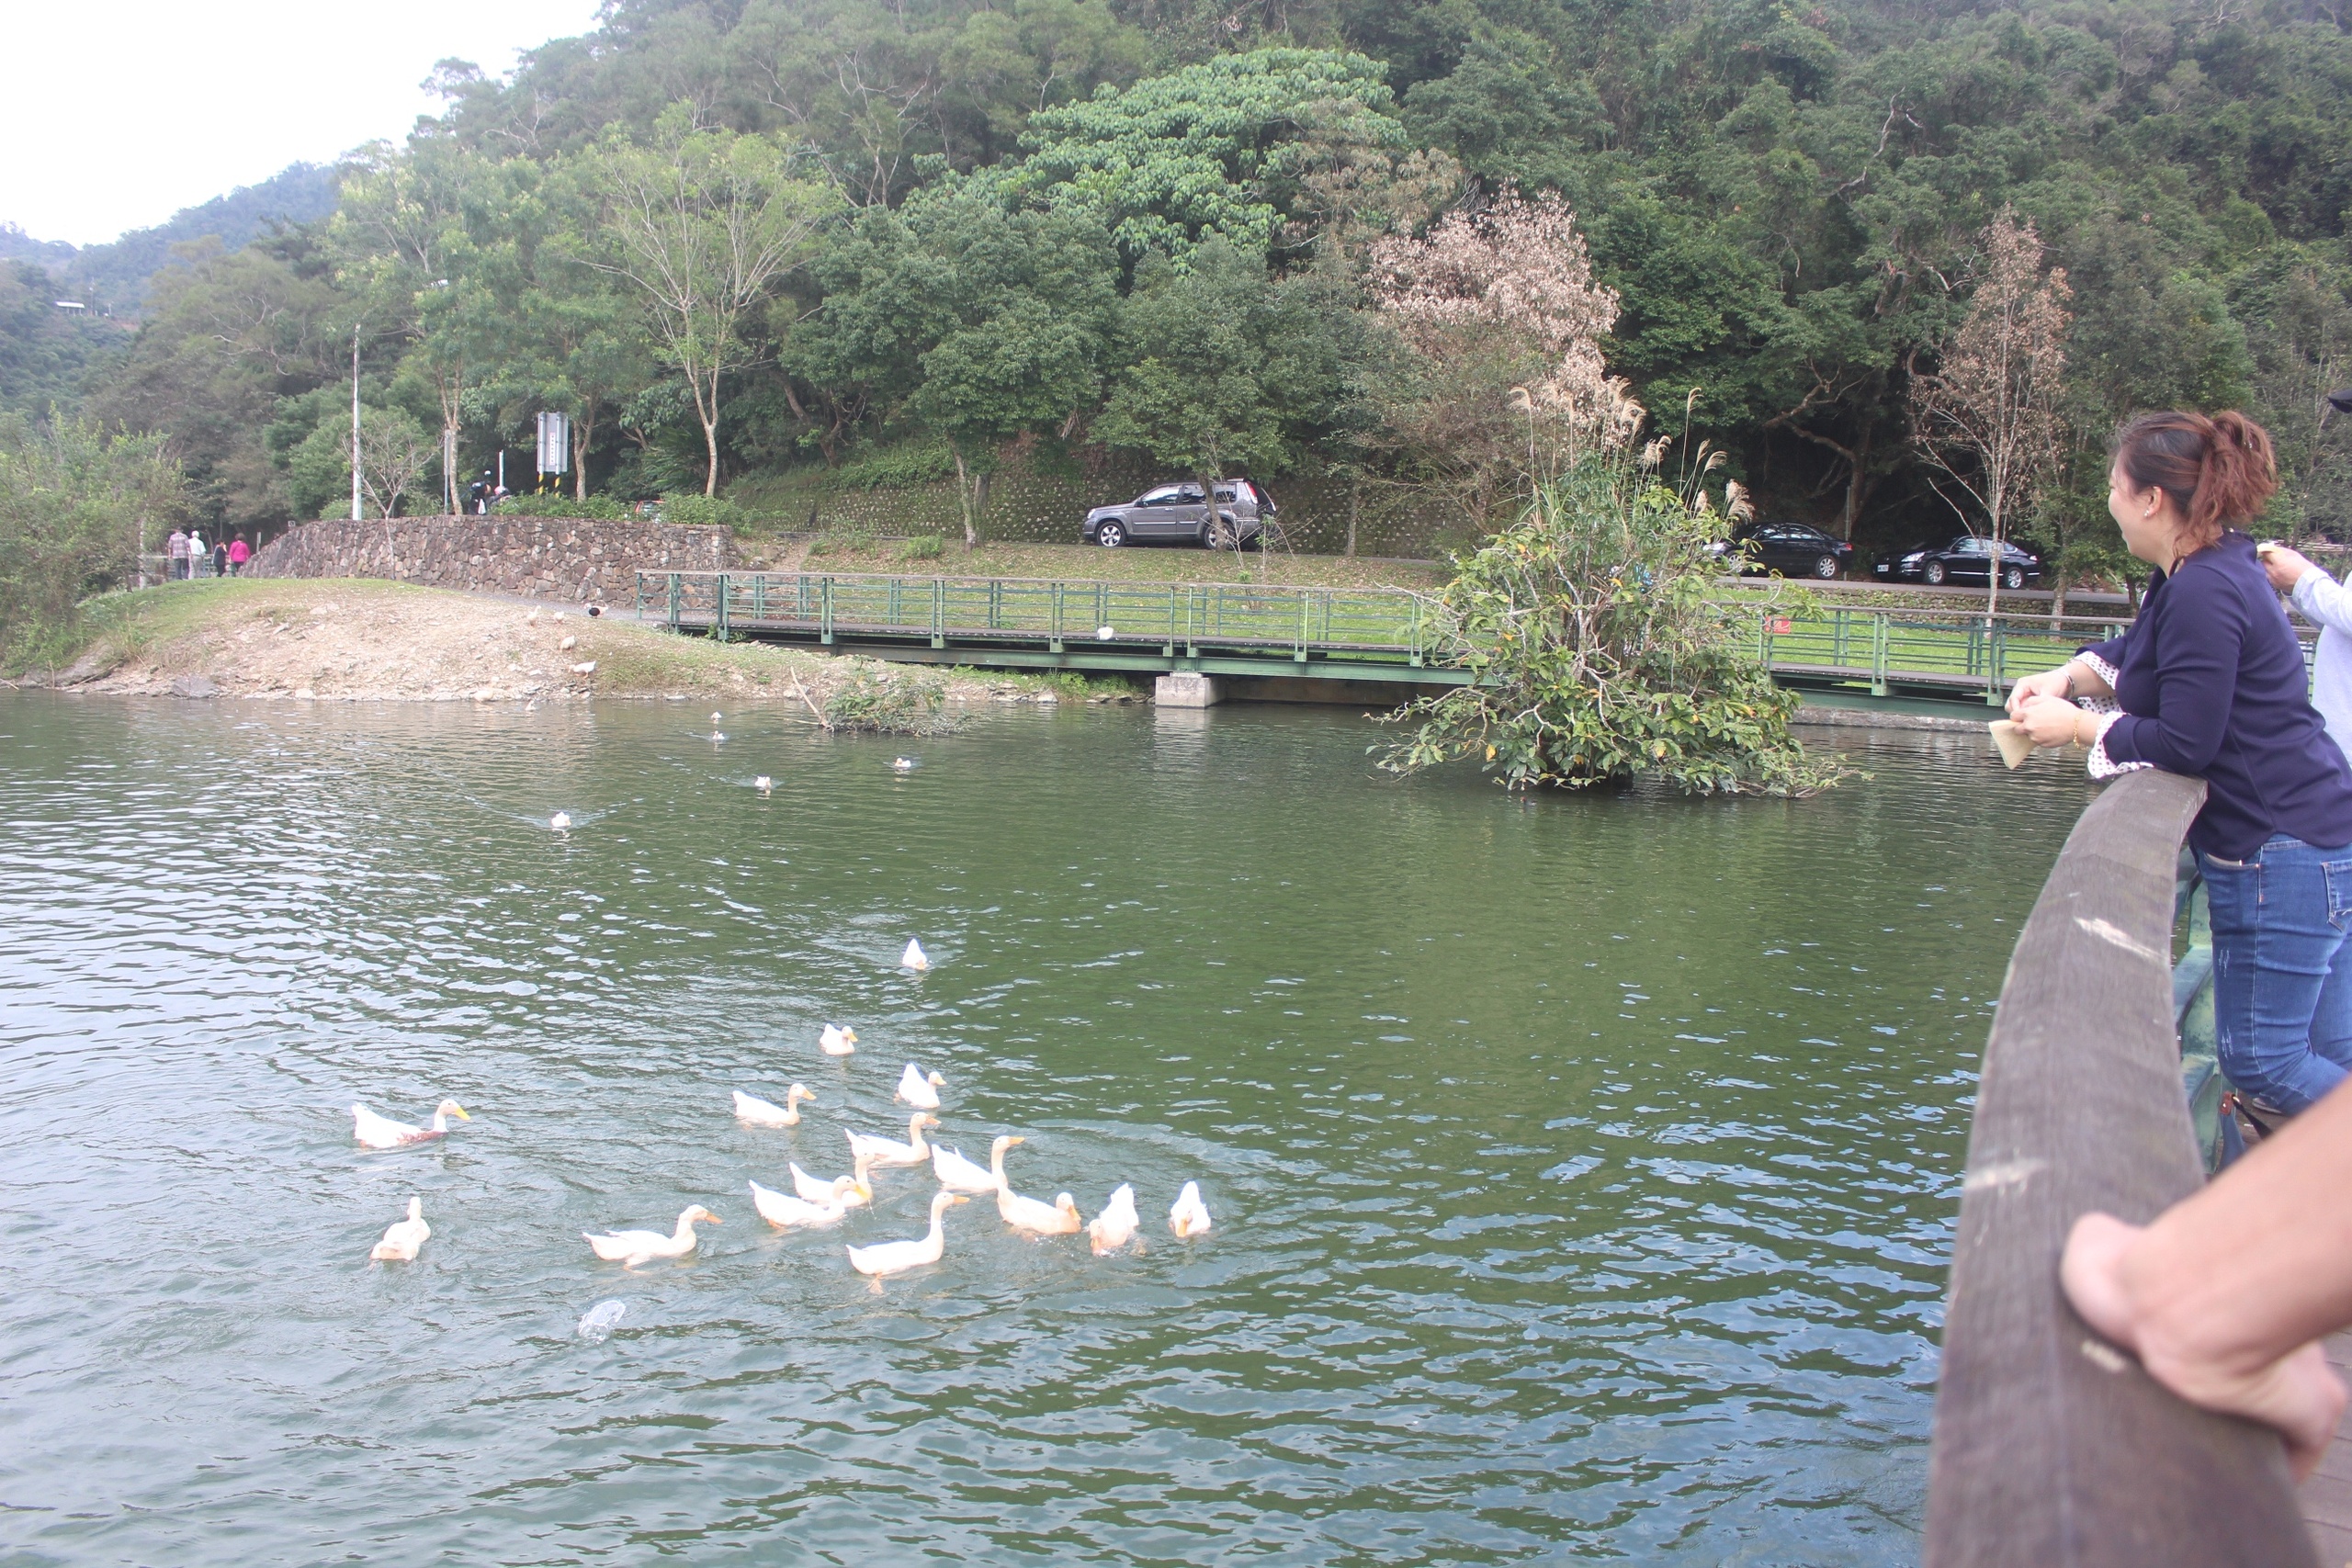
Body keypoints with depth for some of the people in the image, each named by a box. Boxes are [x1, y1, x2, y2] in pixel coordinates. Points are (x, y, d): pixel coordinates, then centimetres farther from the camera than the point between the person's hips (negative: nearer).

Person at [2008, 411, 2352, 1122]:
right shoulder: (2213, 570, 11)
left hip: (2281, 854, -11)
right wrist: (2066, 678, 8)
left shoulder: (2203, 594, -21)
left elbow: (2185, 744, -20)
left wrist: (2077, 726, -8)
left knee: (2260, 1061, -4)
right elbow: (2135, 653, 26)